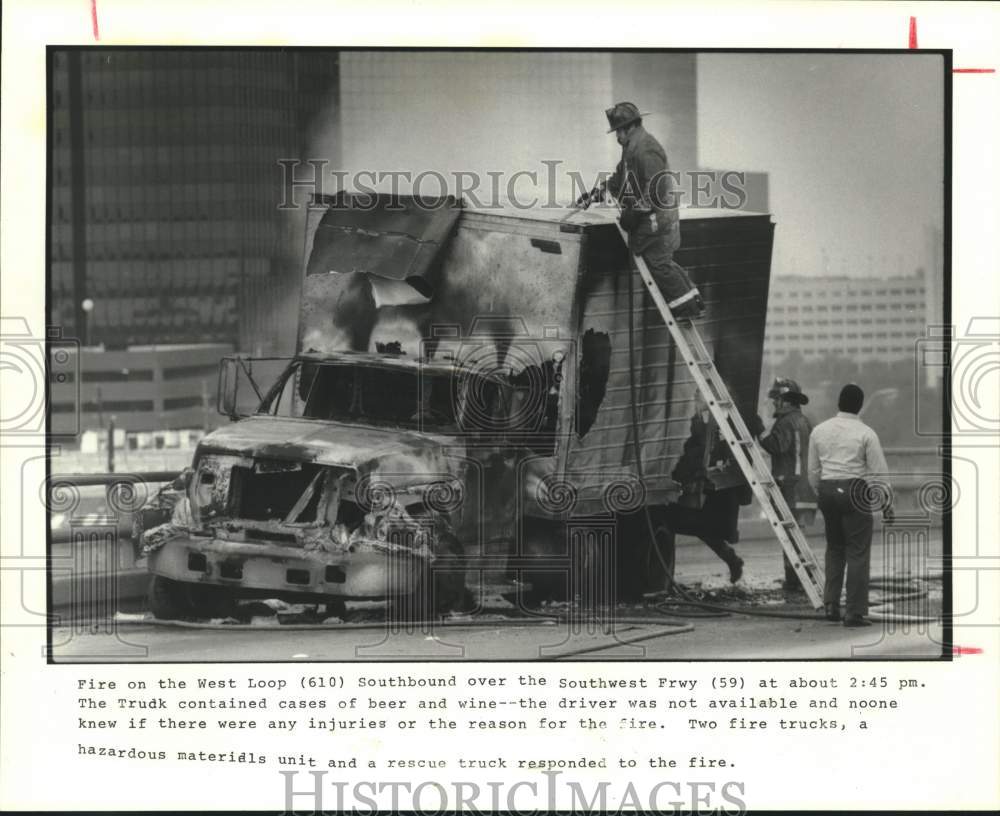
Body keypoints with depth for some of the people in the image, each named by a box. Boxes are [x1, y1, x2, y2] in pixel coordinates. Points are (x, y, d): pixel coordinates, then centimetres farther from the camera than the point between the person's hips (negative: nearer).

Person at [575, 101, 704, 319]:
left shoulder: (645, 150, -20)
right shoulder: (632, 148, 14)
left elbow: (657, 189, -25)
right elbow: (619, 180, 24)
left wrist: (634, 212, -21)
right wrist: (593, 195, 18)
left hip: (654, 220, -10)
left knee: (659, 265, -5)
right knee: (664, 263, 16)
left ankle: (687, 308, 2)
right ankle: (692, 303, 21)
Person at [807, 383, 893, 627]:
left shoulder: (819, 431, 7)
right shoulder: (865, 433, -6)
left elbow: (813, 471, 12)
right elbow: (879, 473, -4)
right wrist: (886, 504, 4)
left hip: (827, 491, 5)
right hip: (855, 493, -5)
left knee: (834, 549, 18)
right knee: (858, 553, 0)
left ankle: (831, 605, 12)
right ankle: (855, 612, -2)